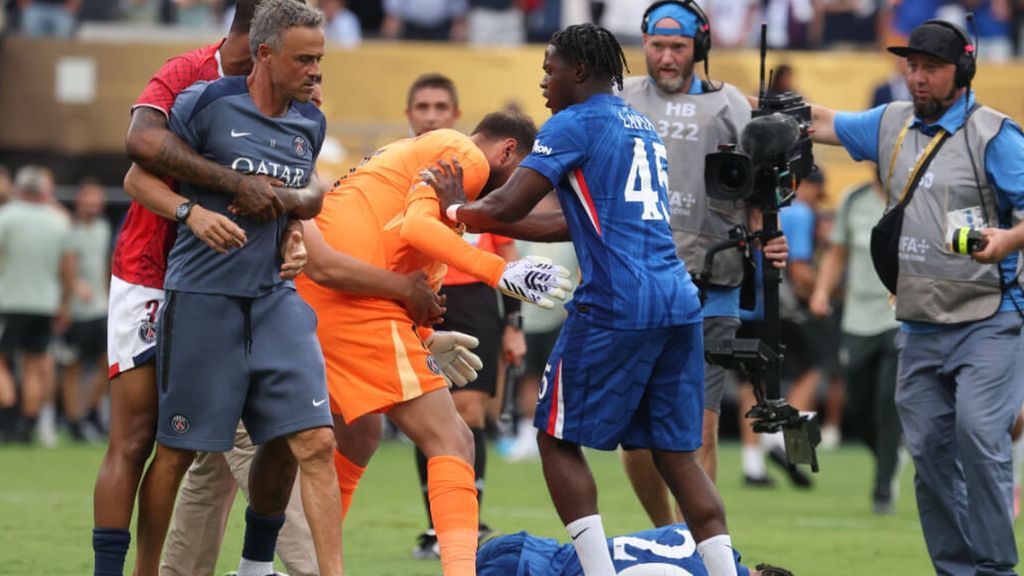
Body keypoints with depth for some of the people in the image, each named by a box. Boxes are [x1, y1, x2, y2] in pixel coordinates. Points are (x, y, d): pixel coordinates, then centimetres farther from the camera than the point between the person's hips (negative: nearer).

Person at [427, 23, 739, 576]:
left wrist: (458, 209, 12)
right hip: (679, 303, 7)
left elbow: (507, 206, -9)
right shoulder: (644, 127, 23)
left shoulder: (574, 124, -2)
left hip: (615, 305, -7)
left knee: (558, 440, 5)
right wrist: (488, 224, 30)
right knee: (676, 453, 8)